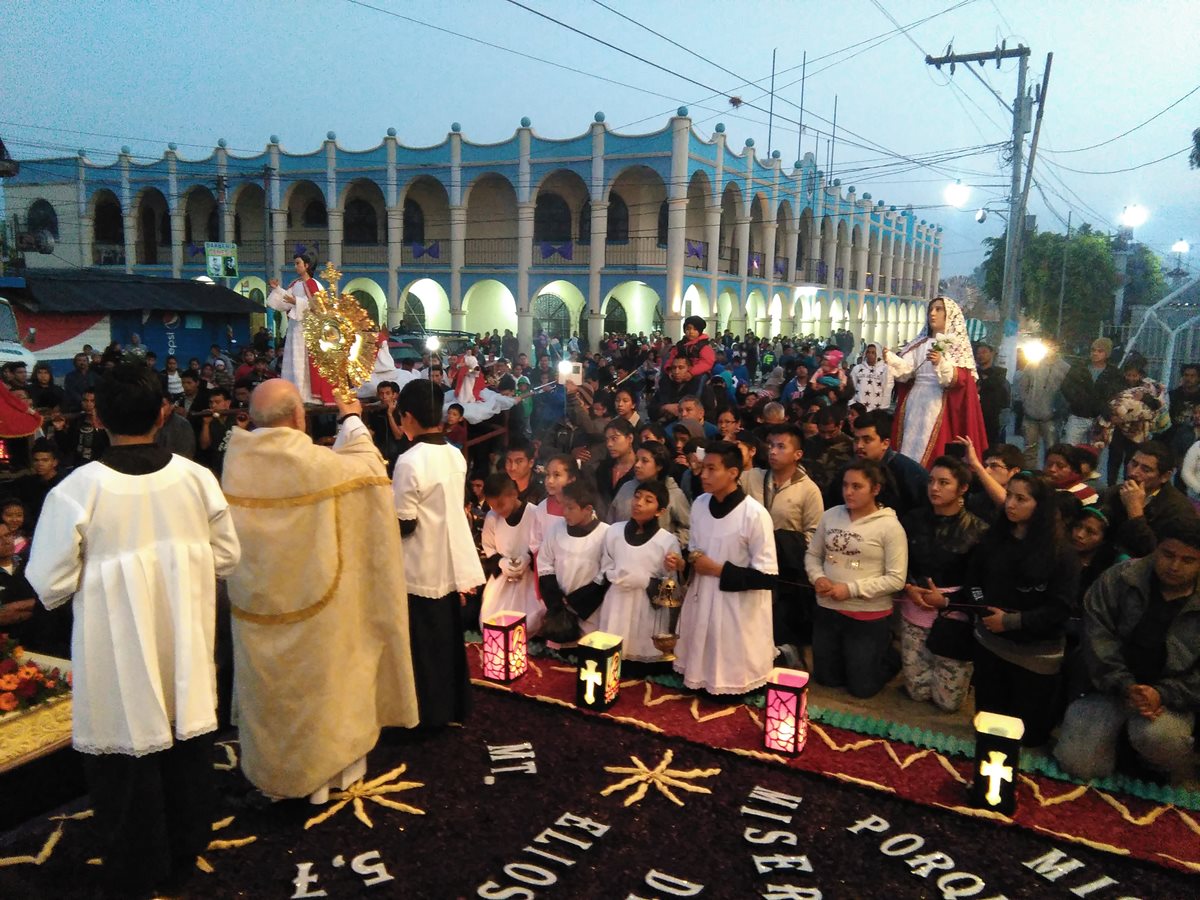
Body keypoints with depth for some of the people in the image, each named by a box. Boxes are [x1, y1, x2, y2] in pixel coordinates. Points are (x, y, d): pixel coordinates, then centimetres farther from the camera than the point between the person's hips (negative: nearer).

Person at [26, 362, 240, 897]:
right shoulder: (197, 478, -11)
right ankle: (184, 855, 40)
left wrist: (101, 572, 8)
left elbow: (50, 585, -12)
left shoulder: (77, 490, -18)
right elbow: (227, 558, -1)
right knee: (187, 745, 20)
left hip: (118, 658, -2)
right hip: (186, 650, 3)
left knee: (127, 760, 16)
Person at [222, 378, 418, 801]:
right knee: (318, 681, 13)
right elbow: (365, 466, -4)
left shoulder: (236, 457, -9)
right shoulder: (316, 462, -22)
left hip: (256, 600, 4)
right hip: (310, 595, -4)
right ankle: (322, 770, 28)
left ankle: (271, 766, 35)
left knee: (265, 683, 18)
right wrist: (353, 420, 9)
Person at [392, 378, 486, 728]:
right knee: (449, 638, 17)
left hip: (420, 570, -7)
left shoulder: (410, 461, -21)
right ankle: (454, 706, 29)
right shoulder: (456, 455, 2)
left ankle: (429, 714, 17)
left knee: (423, 644, 6)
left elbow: (403, 524, -20)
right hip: (450, 564, 7)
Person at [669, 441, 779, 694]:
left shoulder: (754, 514, -22)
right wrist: (682, 563, -6)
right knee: (703, 670, 20)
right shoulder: (700, 504, 0)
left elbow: (768, 576, -20)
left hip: (738, 608, -6)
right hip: (701, 600, 6)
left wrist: (718, 570, -19)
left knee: (732, 680, 8)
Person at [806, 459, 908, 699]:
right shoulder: (831, 515, -1)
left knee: (862, 687, 10)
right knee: (826, 679, 20)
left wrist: (851, 589, -21)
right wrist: (818, 578, -12)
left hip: (868, 617, -5)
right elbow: (812, 554, 9)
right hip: (827, 610, 5)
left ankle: (891, 659, 40)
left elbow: (896, 579, -17)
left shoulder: (889, 526, -15)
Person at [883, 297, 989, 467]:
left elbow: (962, 379, -10)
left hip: (939, 407, -4)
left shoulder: (958, 345, 3)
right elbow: (905, 371, 1)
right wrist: (891, 358, -16)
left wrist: (941, 363, -26)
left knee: (932, 453, -9)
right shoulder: (919, 344, 15)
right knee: (910, 447, 2)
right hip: (915, 404, 5)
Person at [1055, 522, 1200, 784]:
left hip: (1170, 698, -1)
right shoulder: (1118, 579, -4)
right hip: (1109, 688, 1)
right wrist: (1125, 686, -18)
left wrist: (1163, 694, -20)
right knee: (1077, 764, -11)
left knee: (1156, 737, -35)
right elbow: (1097, 633, -9)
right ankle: (1119, 731, 21)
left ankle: (1175, 764, 2)